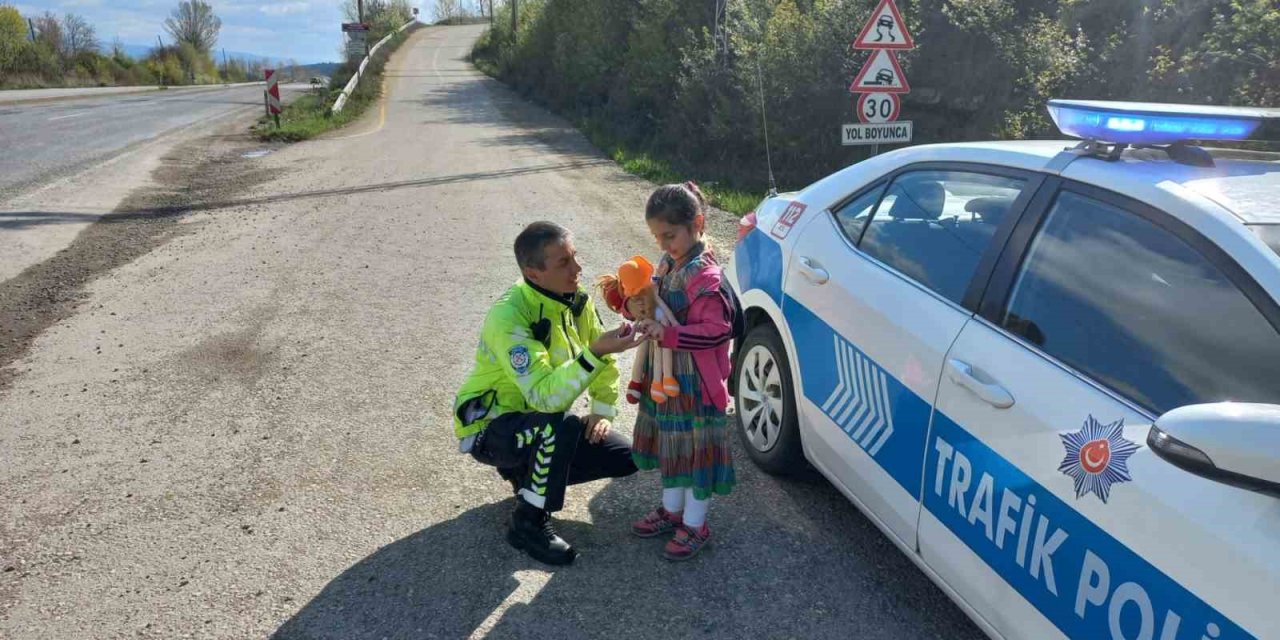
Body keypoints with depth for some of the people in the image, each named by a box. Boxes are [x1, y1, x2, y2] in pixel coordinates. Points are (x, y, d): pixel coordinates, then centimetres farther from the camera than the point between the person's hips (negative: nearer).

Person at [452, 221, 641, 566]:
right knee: (563, 427, -36)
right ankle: (529, 523, -16)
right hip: (490, 427, -7)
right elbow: (545, 397, -39)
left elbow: (602, 359, 6)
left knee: (624, 459, -3)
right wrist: (595, 353, -47)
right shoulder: (508, 317, -31)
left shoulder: (576, 298, -8)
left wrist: (603, 410, -6)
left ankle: (528, 473, 14)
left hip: (541, 423, 7)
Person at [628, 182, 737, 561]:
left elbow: (718, 329, -27)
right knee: (670, 443, 21)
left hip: (696, 383, -9)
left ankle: (695, 526, 23)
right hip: (666, 376, 9)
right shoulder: (668, 263, 5)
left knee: (695, 449, 6)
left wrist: (668, 334, -32)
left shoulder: (704, 275, -22)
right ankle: (672, 511, 40)